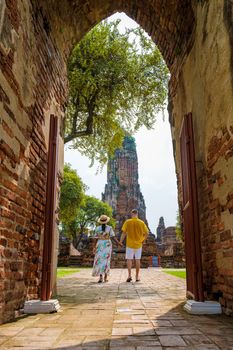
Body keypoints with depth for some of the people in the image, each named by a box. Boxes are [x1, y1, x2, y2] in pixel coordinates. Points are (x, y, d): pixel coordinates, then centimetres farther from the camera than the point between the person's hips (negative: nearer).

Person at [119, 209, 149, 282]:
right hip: (138, 244, 2)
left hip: (130, 244, -2)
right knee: (137, 260, 10)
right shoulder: (141, 222, -2)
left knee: (129, 259, 6)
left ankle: (129, 275, -10)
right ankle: (137, 277, 14)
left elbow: (124, 233, -10)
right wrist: (143, 240, 13)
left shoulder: (127, 222, -7)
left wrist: (121, 241, 3)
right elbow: (146, 233, -2)